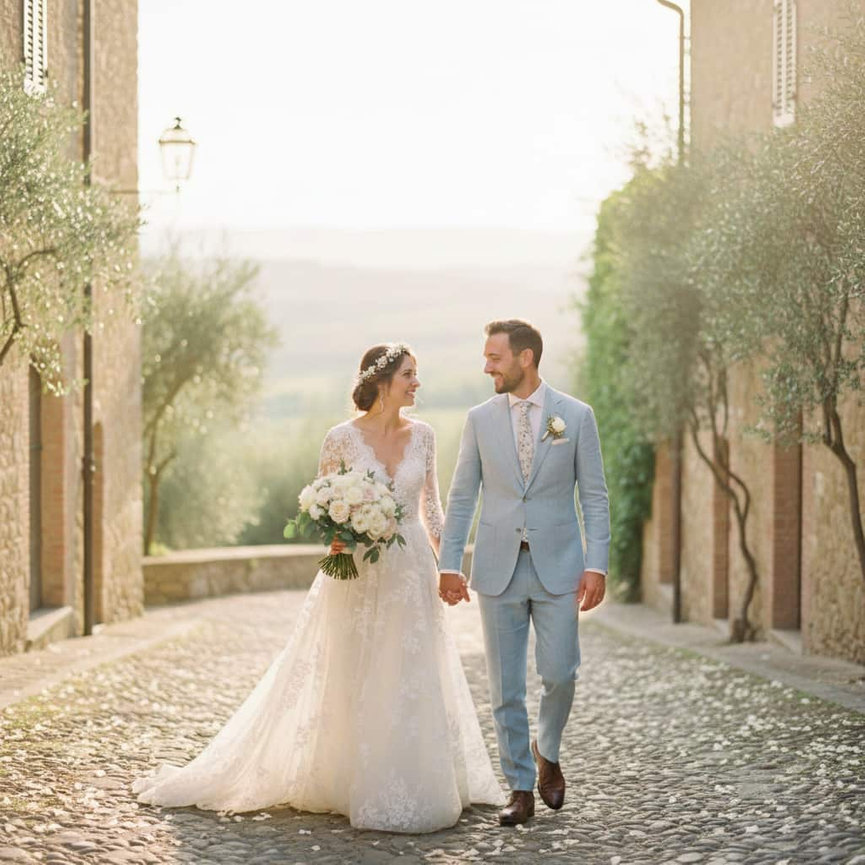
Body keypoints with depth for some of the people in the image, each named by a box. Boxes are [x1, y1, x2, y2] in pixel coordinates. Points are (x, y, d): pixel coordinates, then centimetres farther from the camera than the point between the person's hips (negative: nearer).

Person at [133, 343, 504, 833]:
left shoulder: (422, 435, 5)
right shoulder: (343, 438, -6)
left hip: (411, 570, 3)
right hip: (357, 575, -3)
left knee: (412, 681, 6)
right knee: (353, 683, 2)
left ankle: (410, 788, 18)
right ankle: (355, 787, 12)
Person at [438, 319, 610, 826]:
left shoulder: (576, 416, 0)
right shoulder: (480, 419, 4)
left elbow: (594, 497, 1)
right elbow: (462, 497, 7)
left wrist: (597, 565, -7)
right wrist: (449, 563, 1)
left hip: (558, 566, -1)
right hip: (498, 569, 2)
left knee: (559, 674, -5)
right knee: (506, 686, 3)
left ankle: (547, 753, 25)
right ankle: (521, 788, 14)